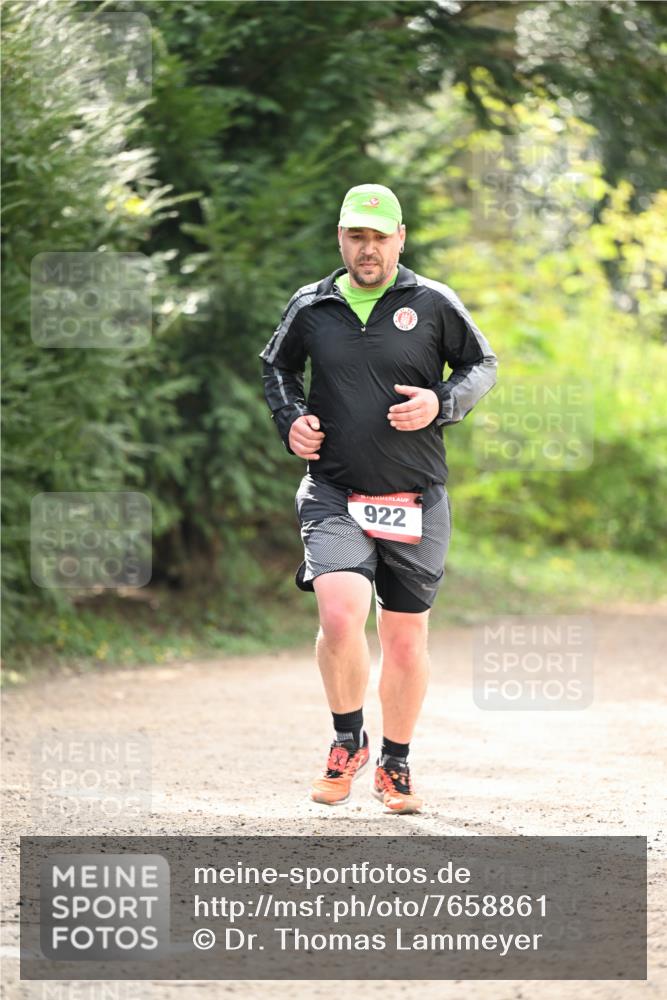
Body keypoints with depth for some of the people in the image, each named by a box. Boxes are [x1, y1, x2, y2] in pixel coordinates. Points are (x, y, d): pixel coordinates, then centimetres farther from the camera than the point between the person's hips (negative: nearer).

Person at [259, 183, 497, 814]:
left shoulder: (434, 304, 0)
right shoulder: (310, 307, 5)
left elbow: (482, 365, 10)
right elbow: (276, 366, 22)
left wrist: (441, 404, -9)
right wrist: (289, 419, 4)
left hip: (416, 502, 1)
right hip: (333, 496, 0)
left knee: (405, 635, 8)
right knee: (340, 616, -21)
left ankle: (395, 764, 28)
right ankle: (347, 742, 3)